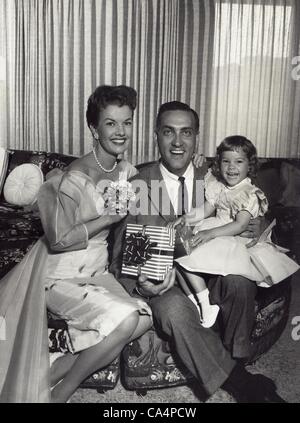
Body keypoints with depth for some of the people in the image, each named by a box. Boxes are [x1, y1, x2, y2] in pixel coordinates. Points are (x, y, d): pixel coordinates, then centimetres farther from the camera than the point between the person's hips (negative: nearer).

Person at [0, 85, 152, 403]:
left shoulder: (128, 171, 2)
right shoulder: (77, 178, -21)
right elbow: (58, 240, -21)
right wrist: (109, 217, -20)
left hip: (97, 271, 7)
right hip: (62, 277, -7)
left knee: (145, 318, -14)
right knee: (126, 319, -25)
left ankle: (51, 375, 0)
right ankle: (60, 394, -1)